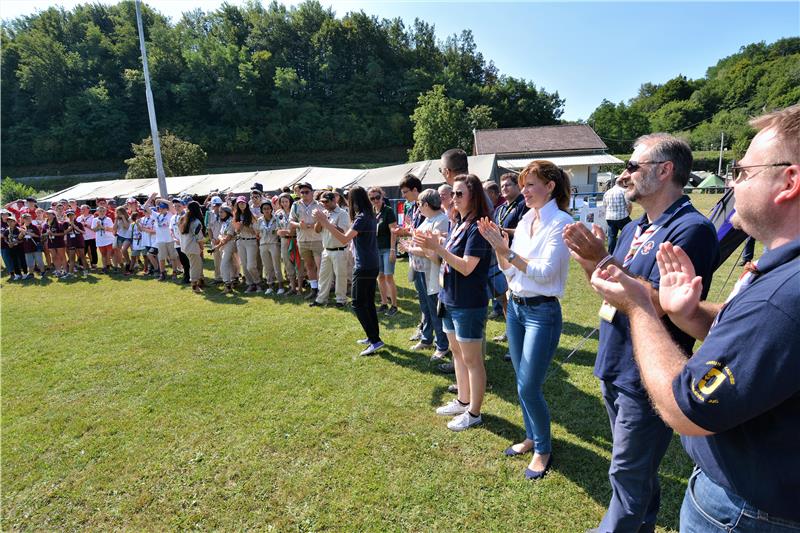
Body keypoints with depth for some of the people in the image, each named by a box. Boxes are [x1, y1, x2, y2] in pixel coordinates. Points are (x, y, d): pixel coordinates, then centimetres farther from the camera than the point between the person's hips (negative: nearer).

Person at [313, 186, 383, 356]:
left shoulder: (362, 218, -18)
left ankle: (375, 340, -4)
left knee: (358, 304, -3)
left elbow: (344, 239, -26)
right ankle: (373, 336, 25)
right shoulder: (371, 216, 9)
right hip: (372, 266, 9)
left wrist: (325, 222, -25)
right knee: (368, 303, 17)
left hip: (363, 268, -9)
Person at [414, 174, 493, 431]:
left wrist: (437, 247, -26)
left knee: (472, 359, 4)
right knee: (457, 352, 20)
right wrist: (432, 246, -2)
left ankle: (474, 413, 20)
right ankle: (463, 401, 36)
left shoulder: (477, 227, -18)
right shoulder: (459, 224, 9)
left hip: (469, 304, -9)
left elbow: (466, 267, -23)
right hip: (450, 300, 9)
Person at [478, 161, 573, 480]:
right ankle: (532, 437, 38)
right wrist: (498, 247, -6)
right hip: (515, 307, 7)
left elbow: (545, 272, -21)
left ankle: (543, 449, 23)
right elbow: (510, 271, 9)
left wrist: (507, 251, -20)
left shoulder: (561, 222, -13)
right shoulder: (525, 221, 8)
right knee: (522, 382, 17)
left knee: (529, 387, -2)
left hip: (542, 313, -7)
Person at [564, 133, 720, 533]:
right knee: (638, 469, 24)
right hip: (614, 367, 9)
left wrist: (603, 260, -24)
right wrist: (588, 259, -4)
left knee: (628, 473, 8)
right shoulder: (633, 229, 9)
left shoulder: (691, 229, -18)